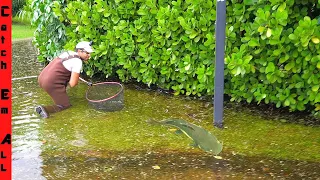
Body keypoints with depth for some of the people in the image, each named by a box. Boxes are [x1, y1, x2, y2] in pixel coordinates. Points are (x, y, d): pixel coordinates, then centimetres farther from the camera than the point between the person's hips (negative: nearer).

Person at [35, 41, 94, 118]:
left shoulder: (68, 53, 12)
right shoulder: (78, 62, -12)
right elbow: (72, 84, -13)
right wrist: (76, 80, 9)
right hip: (51, 84, -9)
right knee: (65, 105, 5)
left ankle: (61, 96, 28)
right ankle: (45, 109, -15)